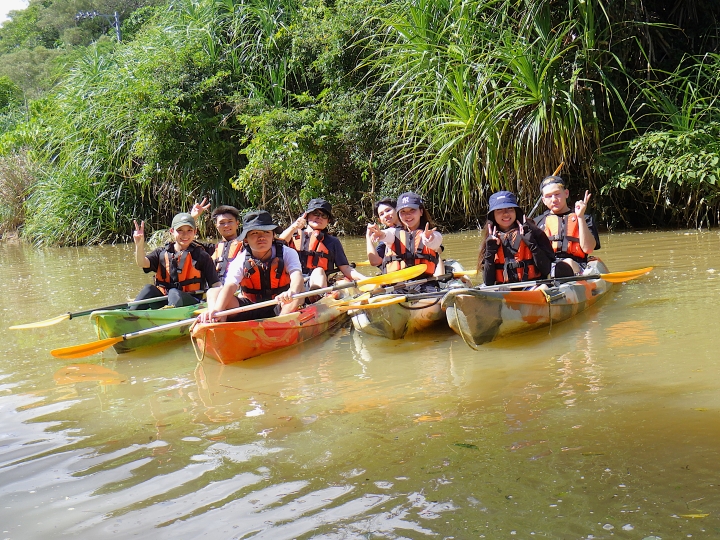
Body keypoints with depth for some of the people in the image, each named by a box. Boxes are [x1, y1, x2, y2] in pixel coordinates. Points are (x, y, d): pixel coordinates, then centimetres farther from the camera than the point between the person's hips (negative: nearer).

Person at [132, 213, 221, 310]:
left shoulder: (201, 256, 3)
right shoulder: (161, 253, 11)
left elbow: (216, 284, -2)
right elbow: (142, 263, -7)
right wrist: (140, 244, -27)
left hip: (190, 302, -3)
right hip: (163, 300, 3)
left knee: (174, 293, -32)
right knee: (149, 289, -21)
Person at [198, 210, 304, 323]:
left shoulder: (287, 253, -9)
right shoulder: (240, 260, -8)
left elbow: (297, 276, -30)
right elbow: (230, 286, -26)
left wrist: (292, 291, -57)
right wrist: (217, 309, -48)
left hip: (279, 308, -1)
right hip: (249, 311, 1)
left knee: (300, 288, -32)